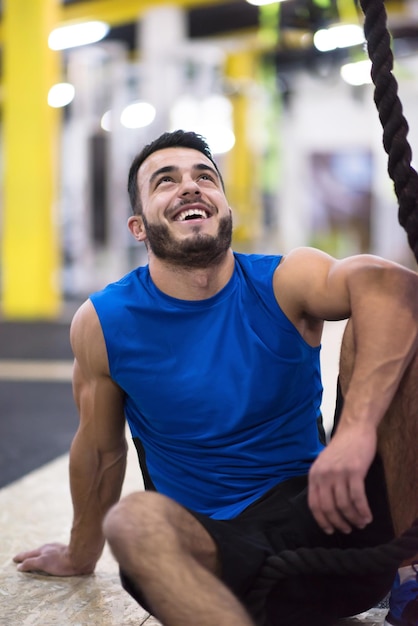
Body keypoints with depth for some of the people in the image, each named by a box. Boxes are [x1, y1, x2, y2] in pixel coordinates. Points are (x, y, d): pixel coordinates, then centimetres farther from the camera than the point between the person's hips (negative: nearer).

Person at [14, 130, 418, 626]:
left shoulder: (284, 282, -7)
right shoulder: (102, 324, -3)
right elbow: (100, 448, 12)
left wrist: (357, 427, -44)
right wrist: (81, 556, 25)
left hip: (321, 516, 1)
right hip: (216, 548, 0)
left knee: (375, 334, -19)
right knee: (135, 520, -36)